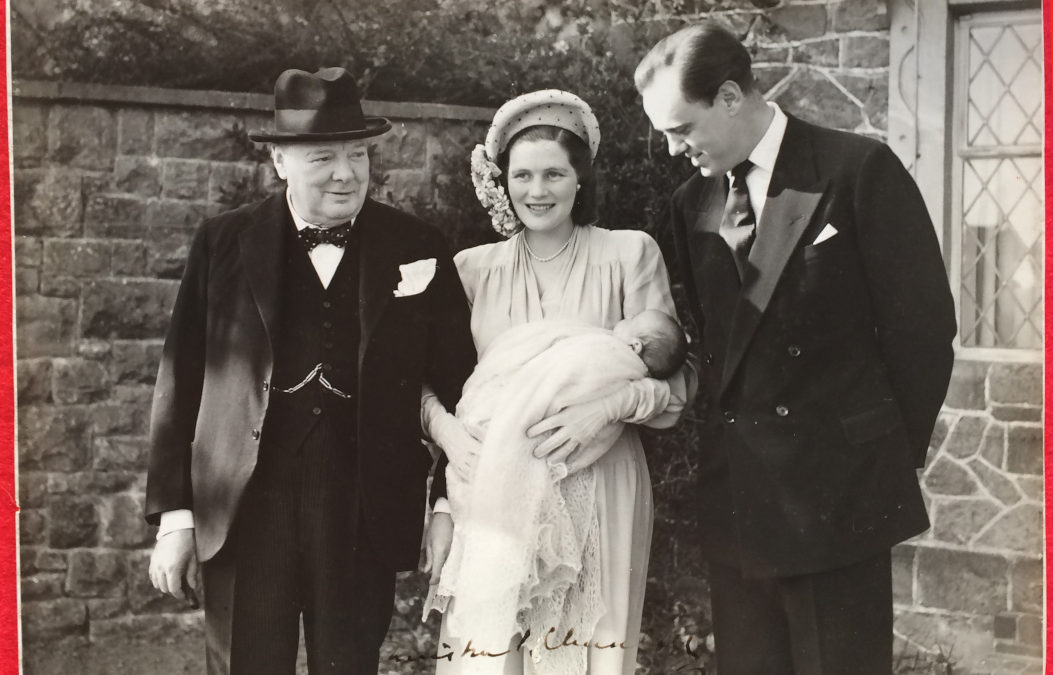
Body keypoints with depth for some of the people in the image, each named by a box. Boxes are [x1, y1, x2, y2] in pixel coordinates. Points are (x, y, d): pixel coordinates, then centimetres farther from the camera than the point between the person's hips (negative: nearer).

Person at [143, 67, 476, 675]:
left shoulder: (418, 251, 2)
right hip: (243, 511, 0)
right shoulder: (224, 243, 2)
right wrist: (174, 512, 0)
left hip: (365, 516, 0)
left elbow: (457, 385, 5)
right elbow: (181, 381, 3)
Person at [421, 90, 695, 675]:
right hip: (495, 499, 2)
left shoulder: (629, 254, 3)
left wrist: (608, 406, -17)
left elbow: (674, 381, 1)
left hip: (599, 500, -1)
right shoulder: (475, 268, 9)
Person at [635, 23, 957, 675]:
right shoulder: (693, 203, 9)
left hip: (837, 488, -5)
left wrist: (897, 449, -1)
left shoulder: (859, 170, -7)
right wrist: (723, 438, 4)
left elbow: (922, 321, -6)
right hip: (735, 494, 5)